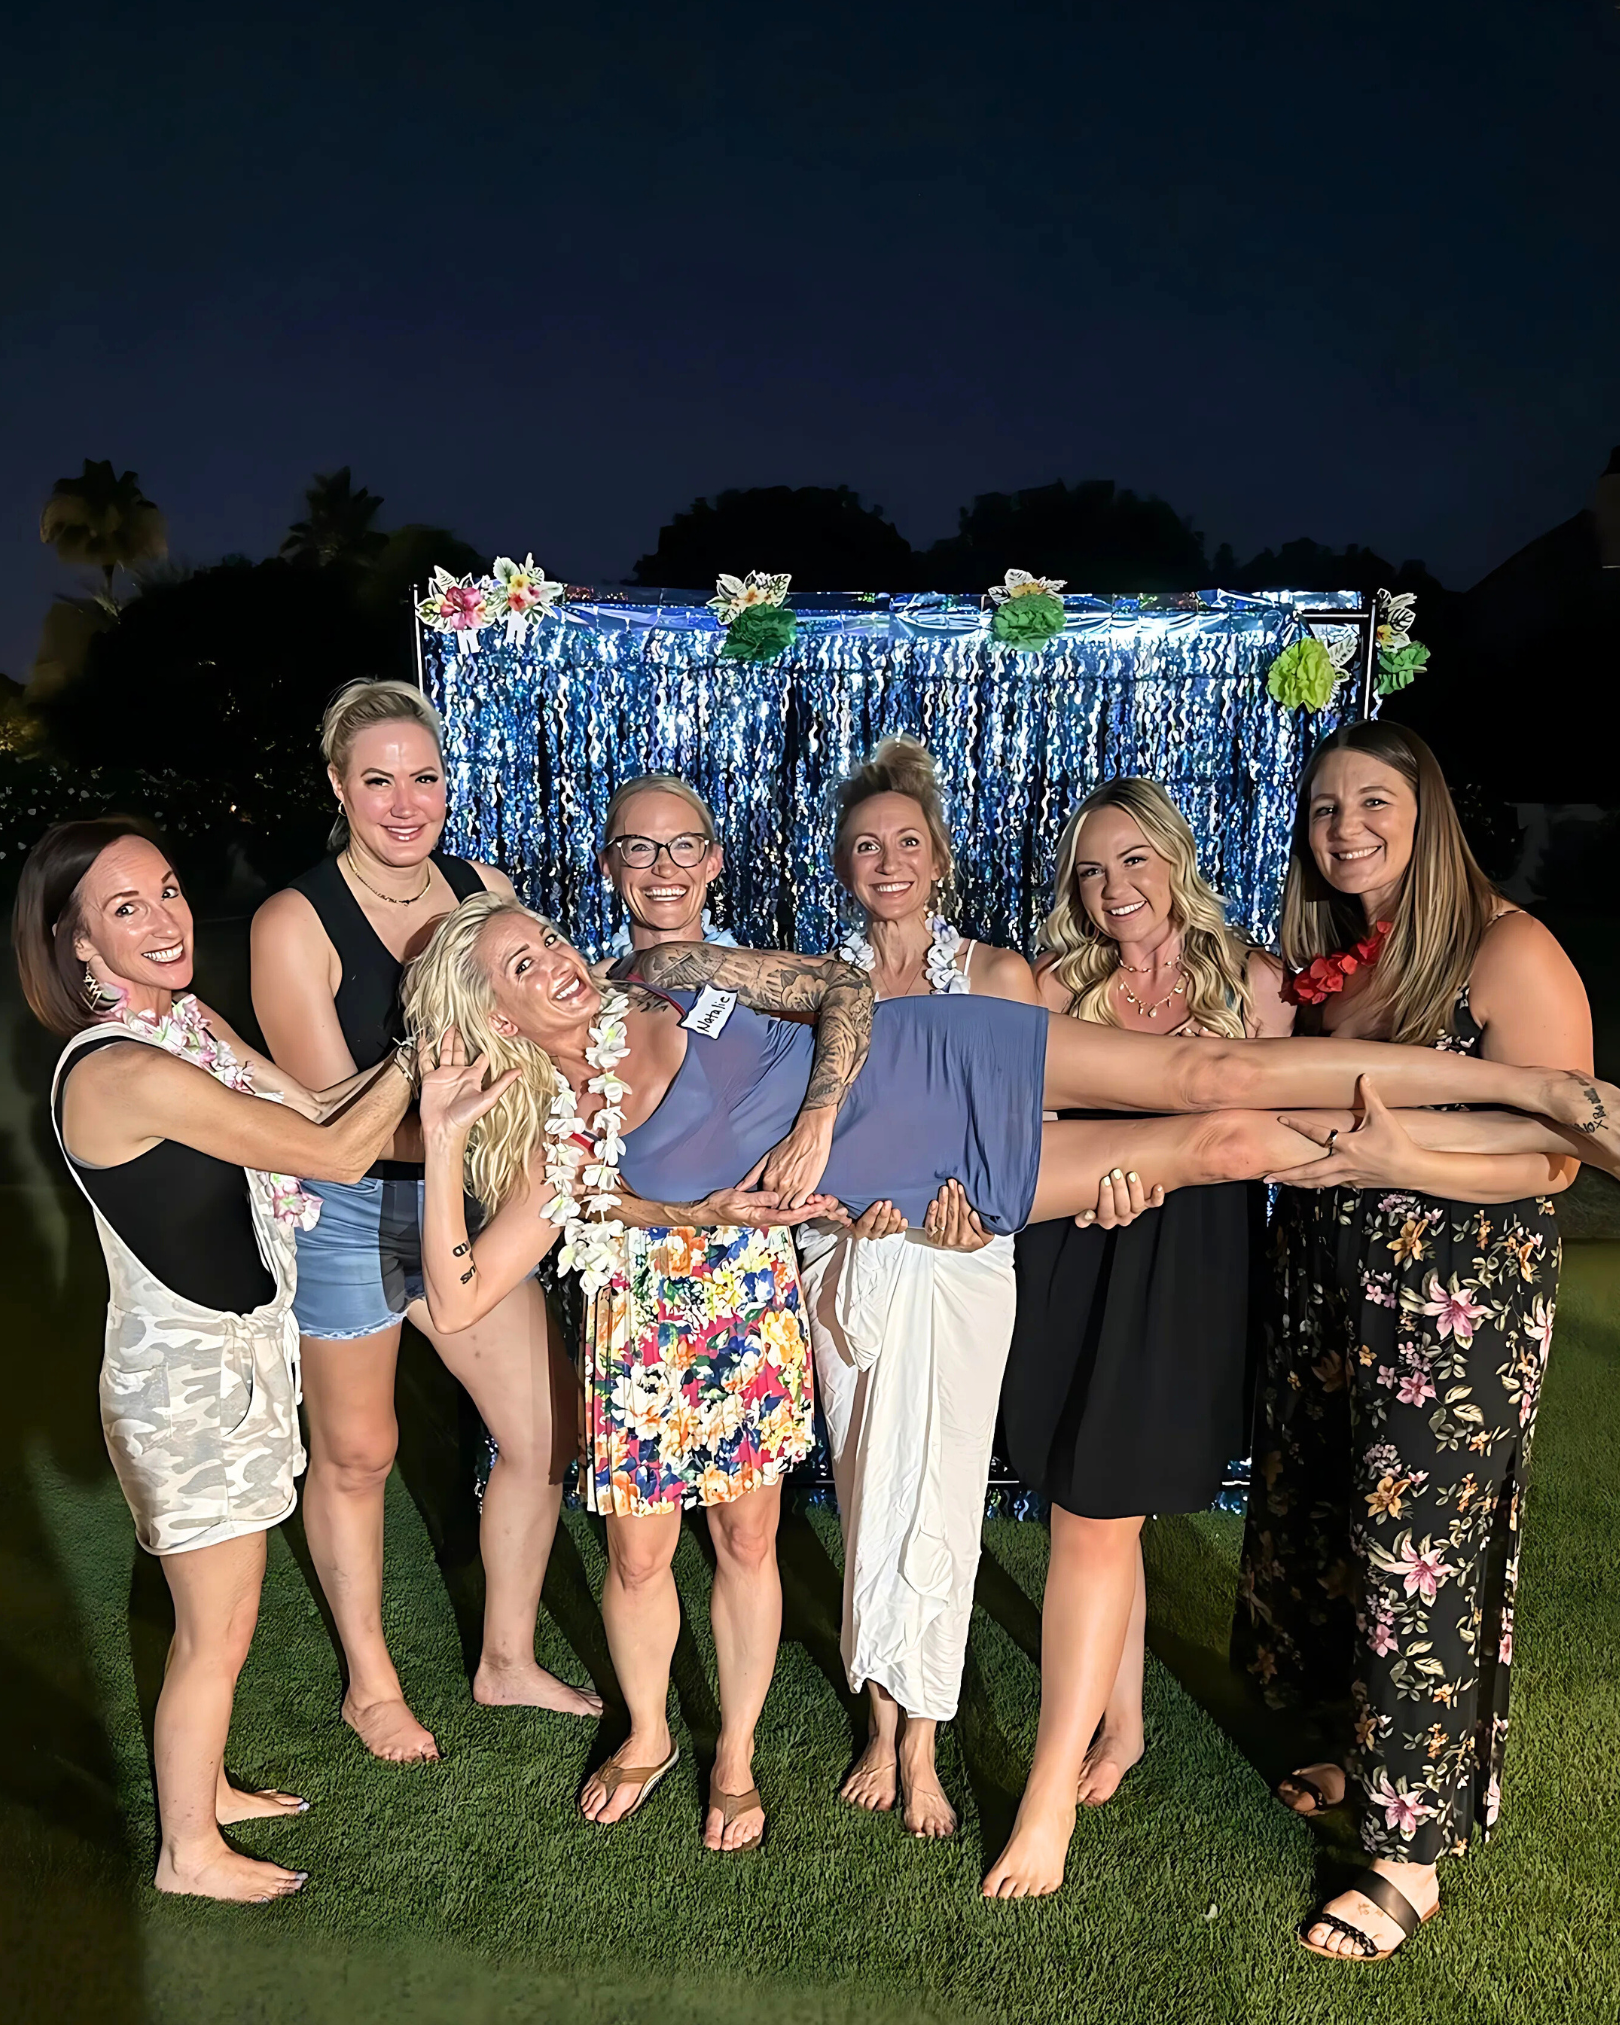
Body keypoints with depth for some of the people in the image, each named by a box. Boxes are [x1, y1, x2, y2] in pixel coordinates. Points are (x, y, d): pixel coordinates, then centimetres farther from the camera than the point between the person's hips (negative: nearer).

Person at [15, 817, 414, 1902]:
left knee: (223, 1606, 25)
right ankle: (189, 1852, 32)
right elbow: (335, 1153, -23)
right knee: (218, 1631, 10)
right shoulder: (125, 1072, -28)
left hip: (238, 1347, 9)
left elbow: (324, 1110, 2)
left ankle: (205, 1784, 46)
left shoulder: (192, 1020, 2)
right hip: (187, 1374, -9)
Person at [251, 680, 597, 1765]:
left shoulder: (484, 890, -2)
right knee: (355, 1455, 15)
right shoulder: (295, 923, -17)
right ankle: (371, 1682, 41)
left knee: (547, 1433, 8)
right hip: (347, 1214, -4)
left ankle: (507, 1662, 34)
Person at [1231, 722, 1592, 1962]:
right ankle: (1374, 1758, 41)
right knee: (1327, 1529, 17)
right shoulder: (1322, 961, 8)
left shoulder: (1507, 953, -14)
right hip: (1327, 1295, 7)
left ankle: (1414, 1855, 19)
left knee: (1419, 1563, 2)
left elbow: (1555, 1158, -15)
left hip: (1458, 1311, -7)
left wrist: (1395, 1161, -29)